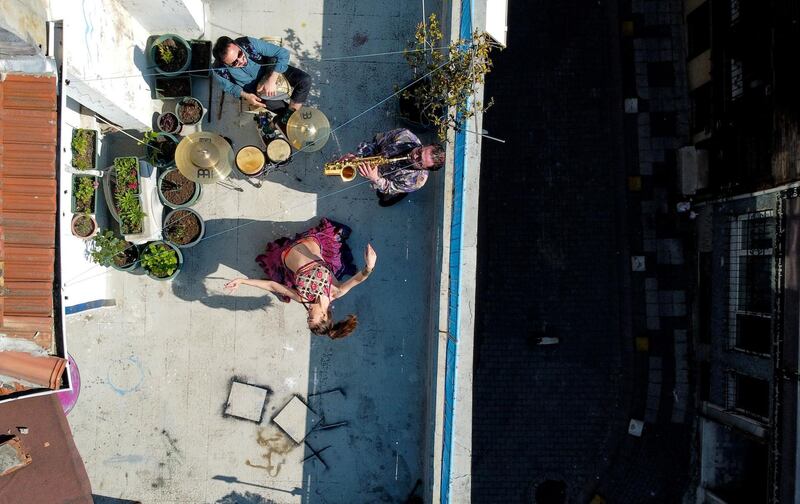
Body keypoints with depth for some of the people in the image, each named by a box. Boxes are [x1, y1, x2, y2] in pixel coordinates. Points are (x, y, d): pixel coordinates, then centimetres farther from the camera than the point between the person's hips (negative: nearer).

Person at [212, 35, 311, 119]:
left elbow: (283, 53, -29)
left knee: (305, 80, -20)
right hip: (254, 89, 0)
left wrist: (271, 80, -35)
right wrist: (245, 96, -22)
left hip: (275, 70, 0)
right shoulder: (219, 70, -29)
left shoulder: (249, 43, -34)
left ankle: (288, 118, -4)